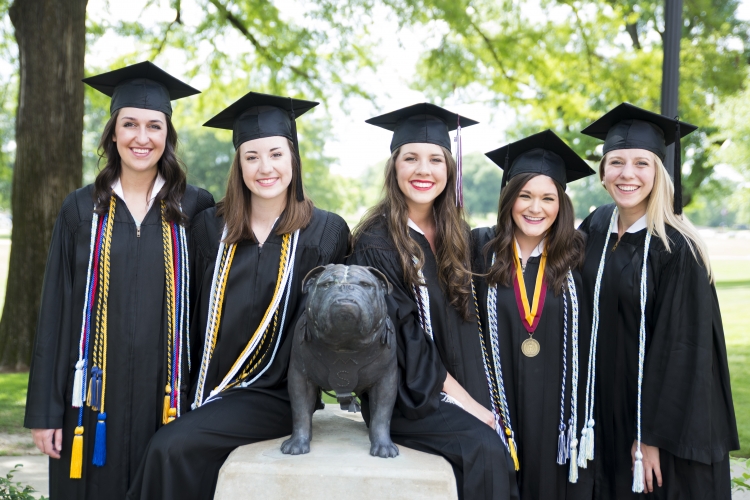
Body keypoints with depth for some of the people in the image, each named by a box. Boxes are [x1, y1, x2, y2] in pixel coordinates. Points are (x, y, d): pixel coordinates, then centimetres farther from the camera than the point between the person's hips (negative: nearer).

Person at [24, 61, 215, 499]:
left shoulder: (195, 209, 3)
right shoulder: (82, 210, 4)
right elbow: (55, 312, 3)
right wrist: (44, 410, -1)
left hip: (164, 393, 0)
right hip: (96, 394, 0)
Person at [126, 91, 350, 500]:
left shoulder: (325, 233, -2)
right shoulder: (210, 227, 8)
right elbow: (194, 313, 11)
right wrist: (189, 395, 2)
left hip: (273, 395, -3)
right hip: (204, 390, 3)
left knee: (172, 449, -23)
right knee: (169, 452, -21)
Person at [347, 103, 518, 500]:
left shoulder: (455, 237, 10)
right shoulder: (376, 243, -8)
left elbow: (465, 326, 12)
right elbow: (403, 339, -12)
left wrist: (480, 403, -2)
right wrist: (467, 404, -14)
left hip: (462, 393, 5)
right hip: (405, 397, -5)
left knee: (508, 443, -21)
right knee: (485, 449, -28)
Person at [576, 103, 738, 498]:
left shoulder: (678, 249, -17)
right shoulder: (597, 227, 0)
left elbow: (681, 349, -17)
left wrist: (653, 436, -16)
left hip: (668, 414, -5)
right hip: (608, 410, 5)